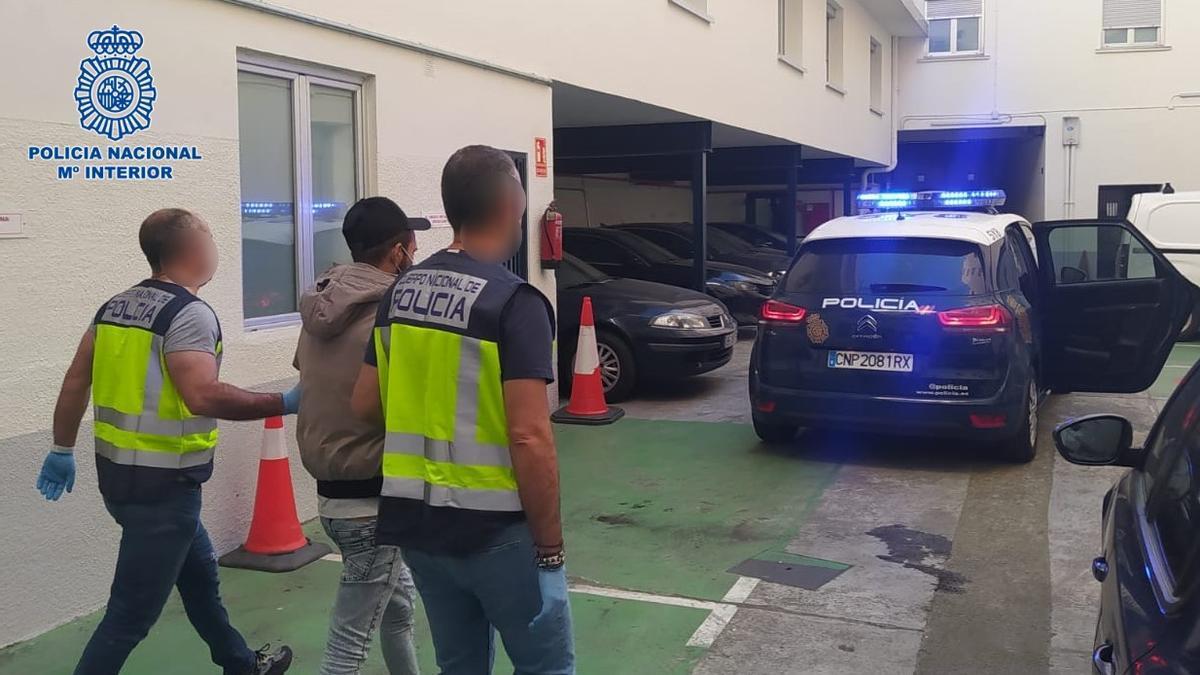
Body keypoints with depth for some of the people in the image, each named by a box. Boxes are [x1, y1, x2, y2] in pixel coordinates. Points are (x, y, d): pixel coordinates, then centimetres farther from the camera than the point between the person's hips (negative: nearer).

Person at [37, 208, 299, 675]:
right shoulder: (189, 313, -17)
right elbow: (203, 395, -30)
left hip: (119, 474, 9)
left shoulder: (116, 306, 8)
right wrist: (283, 403, -22)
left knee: (200, 574, 24)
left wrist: (63, 450, 20)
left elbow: (75, 382, 11)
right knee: (132, 613, 0)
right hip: (162, 483, -9)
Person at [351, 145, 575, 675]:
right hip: (494, 530, -7)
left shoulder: (401, 291, 4)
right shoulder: (515, 302, -17)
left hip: (415, 521, 7)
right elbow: (530, 439, -22)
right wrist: (550, 541, -12)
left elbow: (365, 404, 9)